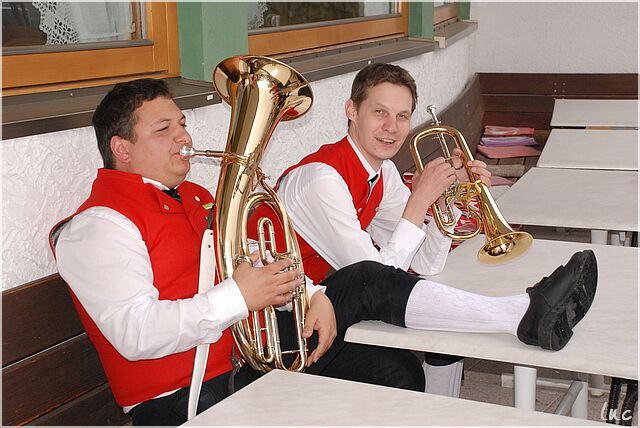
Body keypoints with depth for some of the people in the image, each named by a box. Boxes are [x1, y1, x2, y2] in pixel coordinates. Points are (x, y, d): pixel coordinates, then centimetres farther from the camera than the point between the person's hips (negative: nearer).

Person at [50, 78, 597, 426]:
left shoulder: (193, 197, 17)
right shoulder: (98, 225, -12)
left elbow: (254, 268, 14)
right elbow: (136, 335, -25)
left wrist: (313, 294, -5)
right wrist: (238, 296, -27)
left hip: (251, 352, 8)